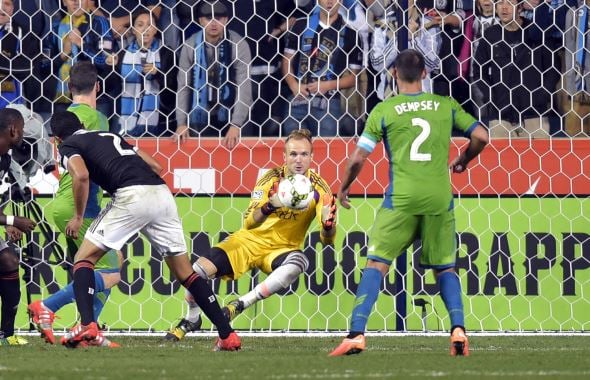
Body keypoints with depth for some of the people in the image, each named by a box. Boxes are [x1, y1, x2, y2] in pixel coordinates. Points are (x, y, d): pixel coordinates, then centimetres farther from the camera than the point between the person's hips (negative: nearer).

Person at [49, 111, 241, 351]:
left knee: (84, 258, 7)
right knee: (184, 272, 14)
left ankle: (87, 325, -13)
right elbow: (156, 167, 29)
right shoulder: (113, 136, 34)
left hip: (131, 196, -6)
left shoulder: (68, 145, 15)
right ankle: (227, 335, 8)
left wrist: (78, 217, 4)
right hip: (162, 194, 6)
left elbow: (81, 175, -6)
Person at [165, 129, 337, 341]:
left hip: (282, 249, -1)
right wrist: (270, 206, -43)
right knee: (199, 269, -19)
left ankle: (240, 304, -24)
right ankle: (192, 319, 12)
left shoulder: (318, 188, -12)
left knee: (297, 263, -37)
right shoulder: (272, 178, -12)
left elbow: (327, 240, -17)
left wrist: (328, 223, -41)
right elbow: (248, 223, -22)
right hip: (251, 240, 1)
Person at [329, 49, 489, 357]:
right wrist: (462, 161, 26)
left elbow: (358, 158, 1)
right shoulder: (446, 106, 7)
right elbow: (481, 137, 6)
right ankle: (458, 329, -3)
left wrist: (343, 189, 17)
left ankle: (356, 334, -10)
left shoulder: (384, 110, 1)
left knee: (376, 264, 1)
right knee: (445, 268, 15)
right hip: (440, 198, 2)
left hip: (401, 198, -2)